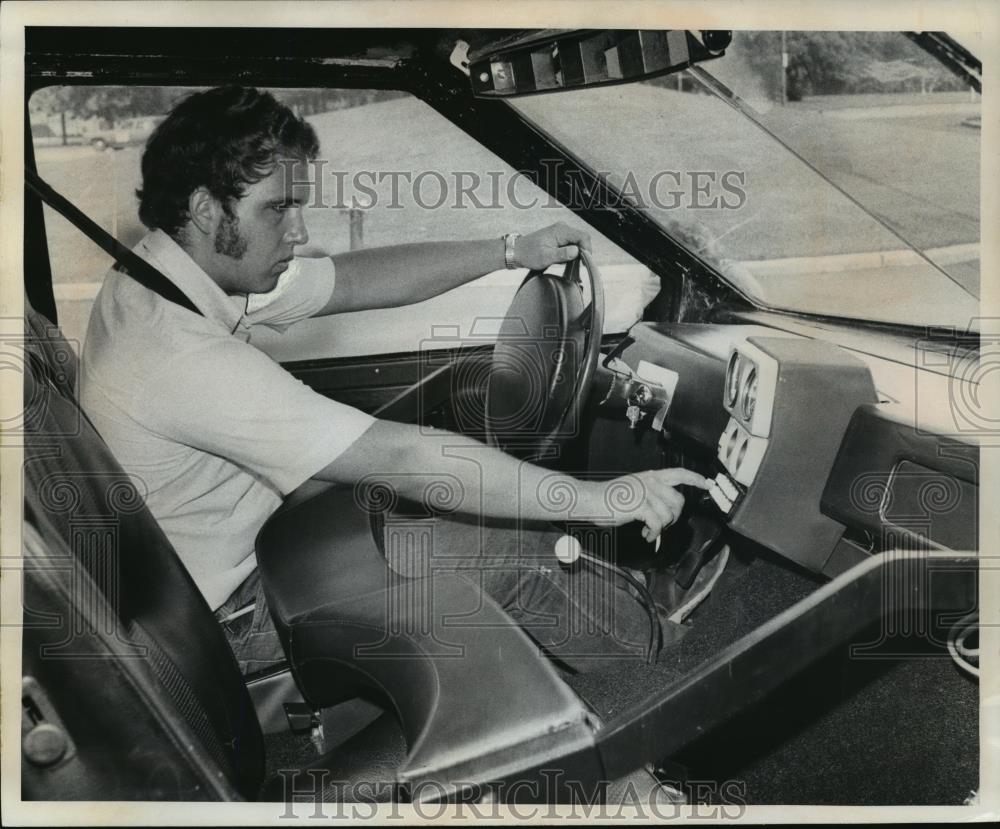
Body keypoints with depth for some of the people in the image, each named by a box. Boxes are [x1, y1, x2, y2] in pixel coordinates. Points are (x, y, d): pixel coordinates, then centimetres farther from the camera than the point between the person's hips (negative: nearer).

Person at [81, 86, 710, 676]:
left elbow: (355, 280, 2)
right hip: (231, 616, -9)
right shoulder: (180, 354, -34)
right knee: (516, 550, -10)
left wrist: (511, 252, -1)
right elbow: (401, 459, -35)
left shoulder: (164, 273, -4)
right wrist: (599, 497, -27)